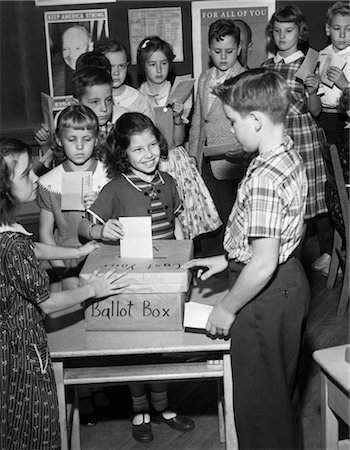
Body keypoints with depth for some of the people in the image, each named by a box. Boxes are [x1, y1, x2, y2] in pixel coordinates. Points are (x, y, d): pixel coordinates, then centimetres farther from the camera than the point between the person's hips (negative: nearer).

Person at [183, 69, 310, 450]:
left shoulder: (263, 178, -29)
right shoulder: (289, 154, 2)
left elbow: (263, 264, -29)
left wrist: (227, 308, -16)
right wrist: (227, 259, 13)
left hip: (267, 295, -10)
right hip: (289, 280, 10)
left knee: (259, 398, 10)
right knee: (282, 387, 27)